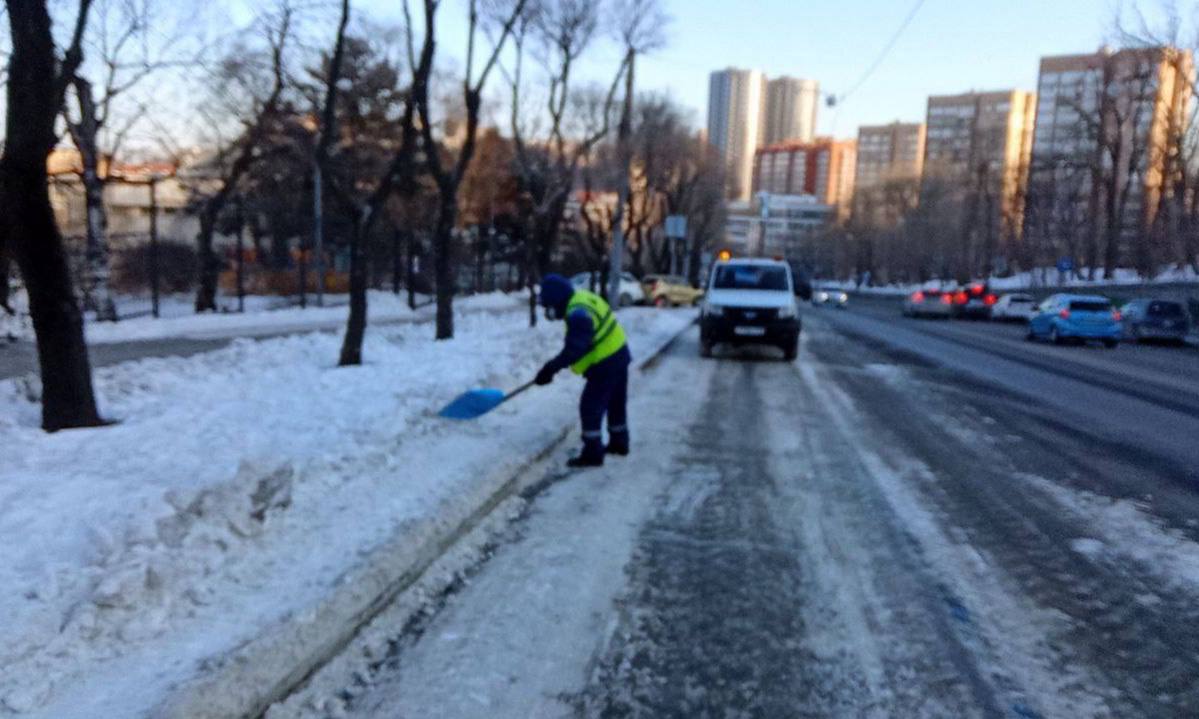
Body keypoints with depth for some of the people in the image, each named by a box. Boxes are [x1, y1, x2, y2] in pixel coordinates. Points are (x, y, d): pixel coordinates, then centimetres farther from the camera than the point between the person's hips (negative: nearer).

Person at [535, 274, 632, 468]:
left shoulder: (578, 314, -26)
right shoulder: (582, 298, 6)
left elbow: (574, 350, -29)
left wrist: (551, 368, -26)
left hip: (606, 363, -10)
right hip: (618, 354, 10)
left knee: (590, 407, -3)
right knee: (616, 403, 22)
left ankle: (592, 453, 3)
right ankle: (619, 443, 37)